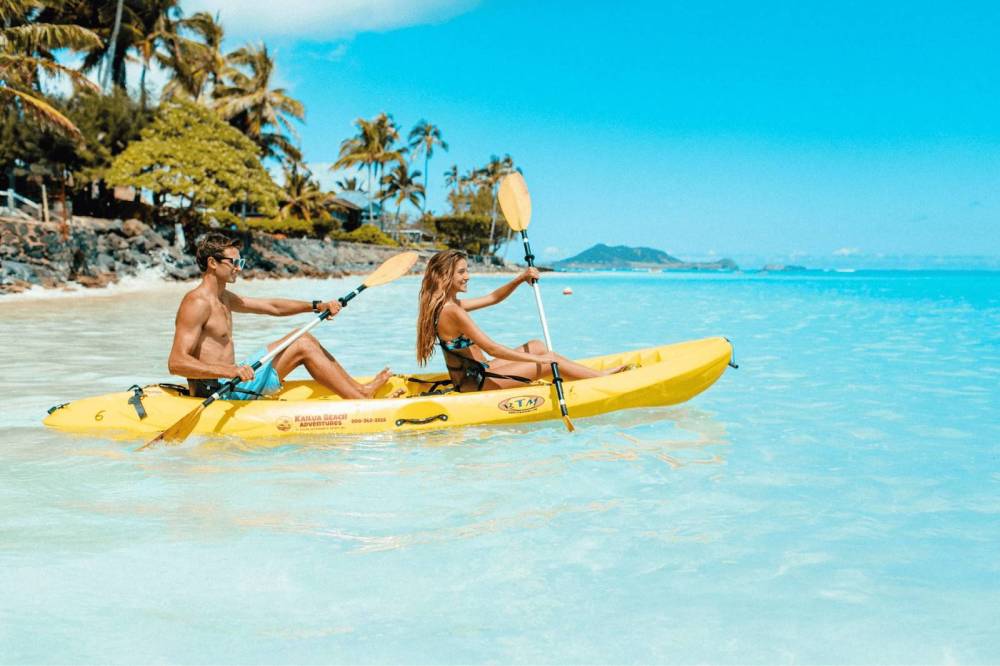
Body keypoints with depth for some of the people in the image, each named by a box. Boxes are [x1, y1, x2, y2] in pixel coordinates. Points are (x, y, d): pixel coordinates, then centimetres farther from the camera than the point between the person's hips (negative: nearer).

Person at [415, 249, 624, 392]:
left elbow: (492, 298, 19)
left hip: (472, 377, 10)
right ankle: (603, 377, 13)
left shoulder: (448, 304, 9)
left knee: (537, 346, 17)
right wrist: (539, 359, -18)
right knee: (552, 363, -3)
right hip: (476, 383, -10)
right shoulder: (452, 311, -22)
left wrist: (521, 279, 4)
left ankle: (580, 377, 24)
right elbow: (491, 348, -24)